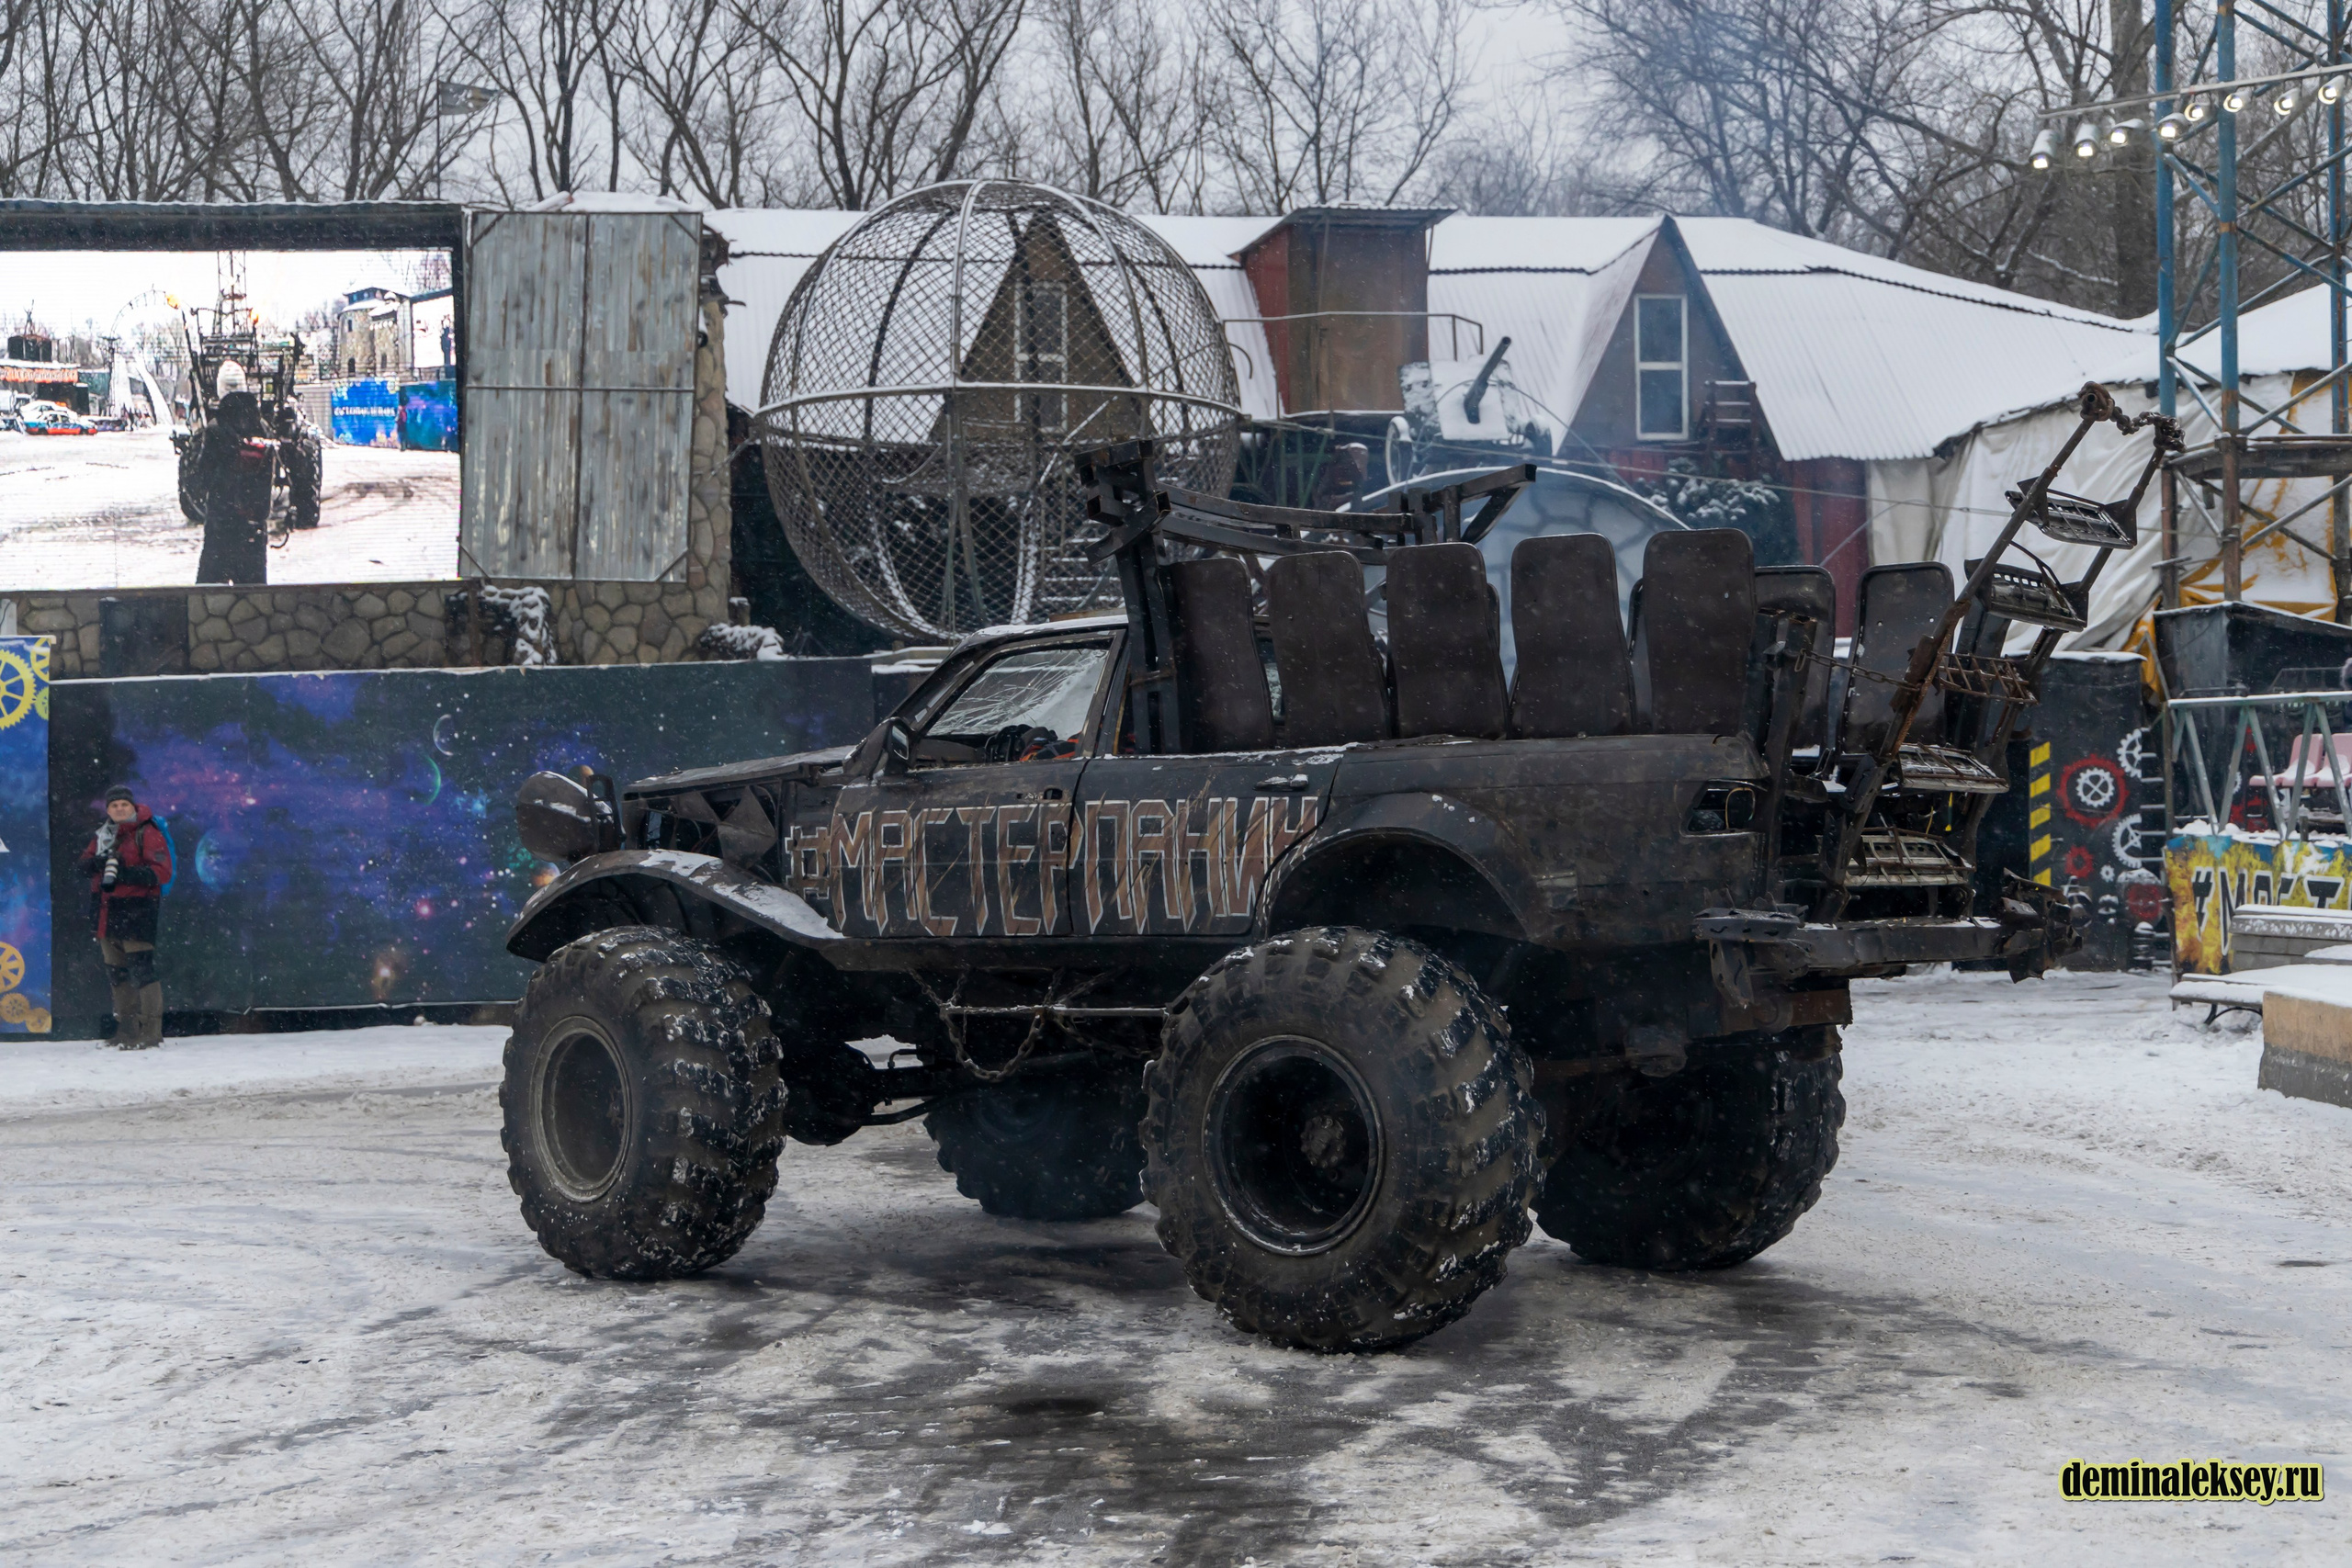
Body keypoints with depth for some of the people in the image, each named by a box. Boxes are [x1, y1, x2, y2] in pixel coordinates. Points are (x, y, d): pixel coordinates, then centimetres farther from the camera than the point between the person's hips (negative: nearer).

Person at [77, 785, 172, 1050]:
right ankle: (127, 1031, 20)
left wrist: (125, 874, -23)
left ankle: (151, 1032, -12)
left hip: (136, 914, -8)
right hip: (107, 915, 8)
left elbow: (162, 870, -14)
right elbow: (84, 866, 14)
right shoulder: (102, 835, 16)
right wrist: (99, 862, -10)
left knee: (141, 971, -13)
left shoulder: (147, 833, -6)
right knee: (116, 974, 12)